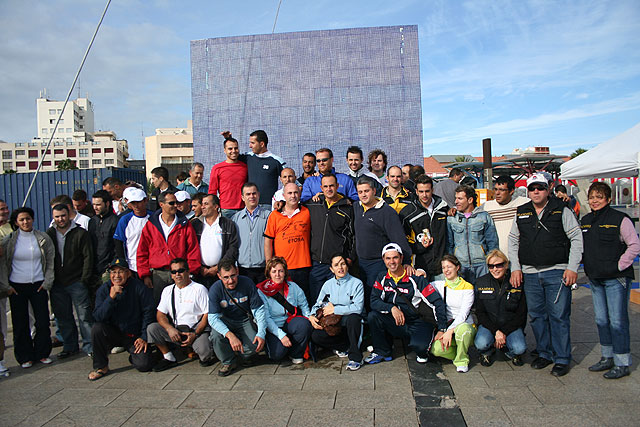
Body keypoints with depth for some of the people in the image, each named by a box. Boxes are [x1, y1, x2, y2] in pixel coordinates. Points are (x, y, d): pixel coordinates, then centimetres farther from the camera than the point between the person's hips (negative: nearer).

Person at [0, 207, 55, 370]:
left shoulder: (43, 238, 1)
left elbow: (51, 262, 6)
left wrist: (47, 282, 0)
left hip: (38, 285, 1)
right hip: (16, 287, -1)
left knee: (43, 322, 2)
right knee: (20, 324, 5)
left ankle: (42, 353, 18)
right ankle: (25, 357, 18)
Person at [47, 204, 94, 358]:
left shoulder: (80, 233, -3)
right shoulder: (50, 234, 9)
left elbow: (88, 258, -5)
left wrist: (84, 280, -10)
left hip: (77, 282, -4)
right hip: (57, 283, 4)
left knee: (84, 315, -2)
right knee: (63, 317, 11)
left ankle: (89, 346, 7)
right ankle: (69, 346, 24)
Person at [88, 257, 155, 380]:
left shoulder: (138, 287, -10)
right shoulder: (104, 289, -5)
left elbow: (148, 312, -5)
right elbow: (98, 317, -16)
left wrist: (144, 337, -7)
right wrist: (111, 297, -29)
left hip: (135, 335, -2)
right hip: (113, 332, 2)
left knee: (144, 365, -19)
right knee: (97, 328, -29)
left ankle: (133, 355, 19)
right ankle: (101, 367, -8)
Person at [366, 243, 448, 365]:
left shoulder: (416, 279, -9)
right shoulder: (382, 279, 3)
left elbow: (437, 302, -10)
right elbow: (374, 301, -8)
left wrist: (442, 329, -16)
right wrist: (392, 308, -25)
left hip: (416, 322, -3)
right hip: (395, 323, 4)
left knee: (419, 345, -33)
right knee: (373, 316, -21)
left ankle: (422, 353, 8)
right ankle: (382, 352, 1)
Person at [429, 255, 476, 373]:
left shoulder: (467, 287, -3)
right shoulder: (439, 285, 8)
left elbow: (463, 314, -12)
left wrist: (450, 331, -23)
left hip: (465, 325, -2)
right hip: (446, 326, 2)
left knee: (462, 329, -39)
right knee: (436, 349, -27)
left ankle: (462, 360, -11)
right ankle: (459, 352, 6)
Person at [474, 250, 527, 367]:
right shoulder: (481, 283, -2)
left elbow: (521, 315, -3)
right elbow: (480, 313, -1)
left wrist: (504, 332, -13)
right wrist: (495, 331, -16)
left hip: (511, 326, 0)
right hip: (488, 324, 0)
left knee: (520, 348, -28)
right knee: (481, 343, -30)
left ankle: (511, 352, 11)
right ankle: (487, 352, 9)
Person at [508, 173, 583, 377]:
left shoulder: (561, 211, 0)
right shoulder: (521, 213, 10)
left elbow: (576, 238, 1)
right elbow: (513, 241, 16)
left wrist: (572, 268, -7)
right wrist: (515, 268, 8)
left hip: (557, 272, -4)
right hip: (530, 274, 4)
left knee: (559, 316, -1)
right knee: (536, 316, 9)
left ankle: (562, 359, 11)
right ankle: (544, 353, 24)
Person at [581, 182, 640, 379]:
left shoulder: (620, 219, -8)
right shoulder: (585, 221, 11)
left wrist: (619, 265, -13)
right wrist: (586, 264, 9)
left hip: (616, 278, -6)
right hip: (595, 278, 6)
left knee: (617, 320, -3)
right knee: (601, 320, 13)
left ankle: (622, 363, 7)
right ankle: (607, 358, 25)